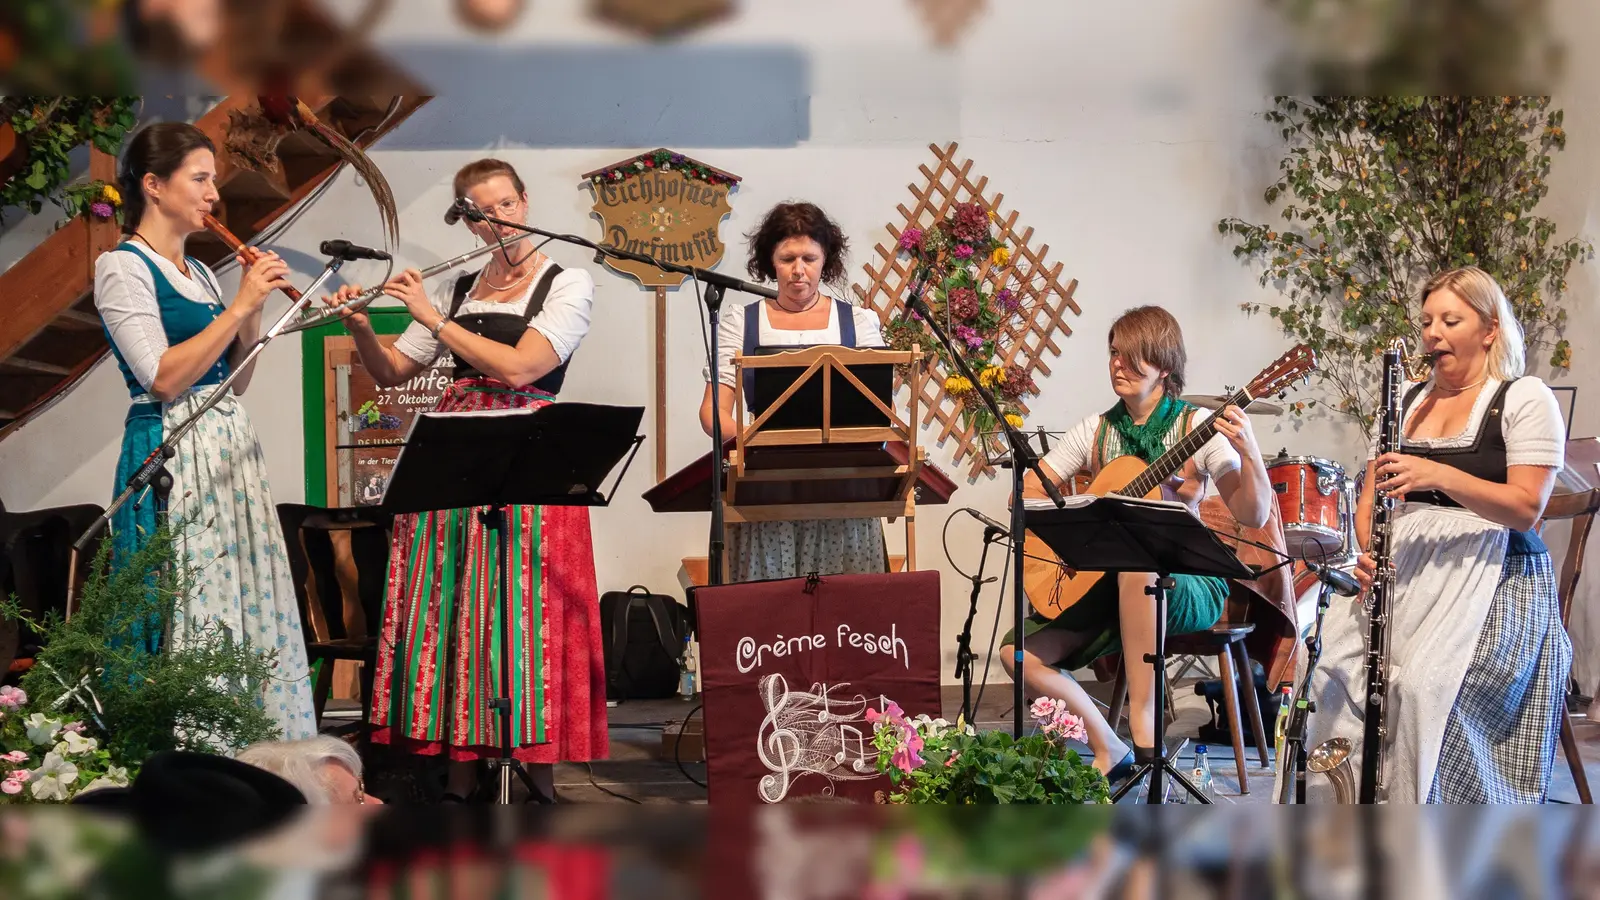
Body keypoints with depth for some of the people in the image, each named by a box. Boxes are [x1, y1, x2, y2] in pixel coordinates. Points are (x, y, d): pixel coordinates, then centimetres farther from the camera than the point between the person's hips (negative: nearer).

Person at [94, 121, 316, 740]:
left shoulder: (199, 272, 17)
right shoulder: (123, 267, -6)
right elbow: (164, 377, -16)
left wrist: (254, 312, 2)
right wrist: (239, 305, -14)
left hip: (229, 450, 8)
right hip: (172, 455, -8)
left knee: (250, 607, 5)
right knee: (194, 619, -9)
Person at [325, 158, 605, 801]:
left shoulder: (568, 285, 1)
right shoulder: (457, 289, 16)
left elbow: (518, 367, -13)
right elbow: (391, 373, 17)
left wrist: (434, 319, -8)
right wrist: (360, 327, -2)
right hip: (453, 456, 4)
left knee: (526, 608, -7)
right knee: (451, 607, 0)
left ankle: (538, 774, -1)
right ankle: (460, 771, 5)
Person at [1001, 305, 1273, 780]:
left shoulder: (1196, 426, -5)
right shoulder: (1097, 431, 8)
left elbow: (1253, 516, -13)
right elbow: (1025, 493, 10)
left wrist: (1249, 453, -31)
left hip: (1187, 586, -5)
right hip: (1104, 583, 5)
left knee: (1136, 564, -41)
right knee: (1018, 652, -18)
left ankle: (1143, 722, -33)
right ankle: (1108, 752, -6)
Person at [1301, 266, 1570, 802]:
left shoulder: (1524, 398, 1)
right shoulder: (1406, 403, 19)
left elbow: (1526, 508, -10)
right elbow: (1371, 499, 17)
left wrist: (1440, 476, -24)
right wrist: (1369, 550, -6)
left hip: (1490, 573, -5)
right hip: (1403, 570, 5)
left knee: (1429, 682, -31)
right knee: (1337, 667, -22)